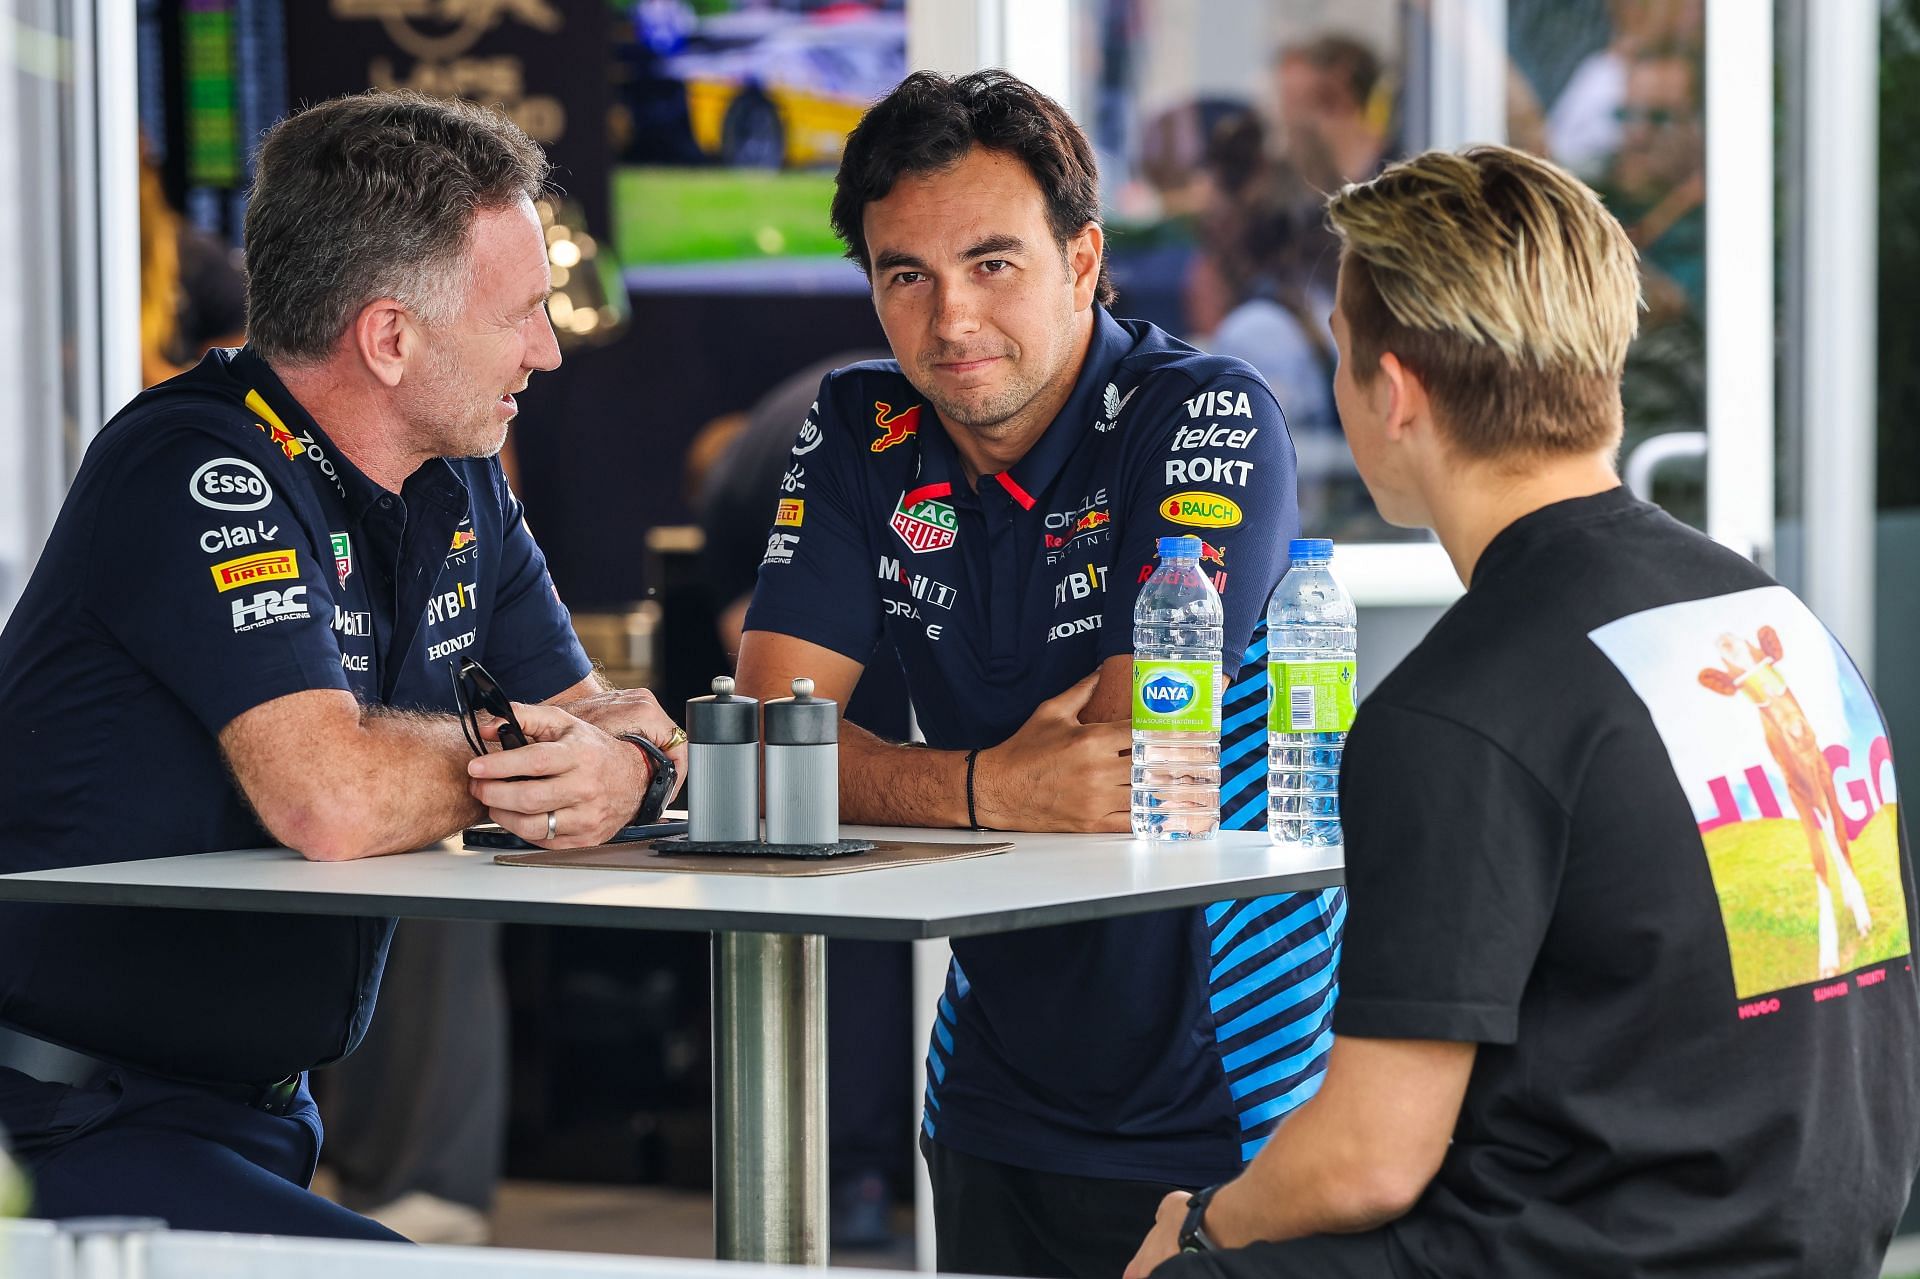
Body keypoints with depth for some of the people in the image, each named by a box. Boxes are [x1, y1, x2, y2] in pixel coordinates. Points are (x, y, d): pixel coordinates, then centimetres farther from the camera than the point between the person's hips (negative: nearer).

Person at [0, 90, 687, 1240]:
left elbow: (600, 711, 13)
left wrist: (625, 767, -12)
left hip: (259, 1121, 9)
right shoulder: (200, 471, -19)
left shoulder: (458, 484, 10)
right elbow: (335, 800, -30)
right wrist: (514, 756, -10)